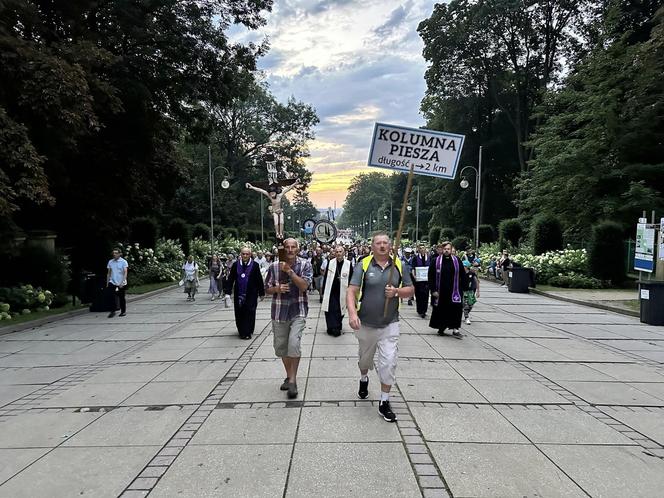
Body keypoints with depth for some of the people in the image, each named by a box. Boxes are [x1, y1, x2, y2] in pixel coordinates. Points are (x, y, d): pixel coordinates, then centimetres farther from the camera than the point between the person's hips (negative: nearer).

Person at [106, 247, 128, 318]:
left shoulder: (123, 262, -5)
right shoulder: (110, 262, 8)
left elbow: (125, 273, -11)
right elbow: (108, 273, 13)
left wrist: (122, 283, -21)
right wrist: (107, 283, 9)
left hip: (121, 283, -3)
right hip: (112, 282, 3)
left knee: (122, 298, 6)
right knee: (111, 297, -12)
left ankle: (123, 311, 19)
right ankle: (112, 311, -3)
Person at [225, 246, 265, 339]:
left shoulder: (255, 265, -2)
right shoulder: (235, 265, 3)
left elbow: (259, 280, 2)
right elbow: (230, 279, 5)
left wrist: (261, 293, 4)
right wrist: (228, 291, 0)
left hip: (251, 295, -2)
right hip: (238, 294, 2)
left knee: (250, 313, -2)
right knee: (239, 313, 7)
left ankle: (248, 332, 7)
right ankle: (241, 331, 23)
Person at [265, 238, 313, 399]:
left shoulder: (305, 265, -3)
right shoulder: (274, 266, 2)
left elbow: (304, 286, -15)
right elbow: (267, 289, 8)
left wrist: (289, 271, -21)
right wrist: (277, 289, -13)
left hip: (298, 311, -3)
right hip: (279, 312, 3)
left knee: (294, 343, -20)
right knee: (281, 347, 11)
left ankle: (293, 380, -4)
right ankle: (289, 376, 32)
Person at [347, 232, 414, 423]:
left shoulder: (398, 265, -1)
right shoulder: (363, 265, -7)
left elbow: (410, 290, 7)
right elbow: (352, 291, -14)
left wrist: (397, 291, -15)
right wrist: (352, 313, -30)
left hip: (390, 325, 0)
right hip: (366, 324, 0)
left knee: (389, 363, -6)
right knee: (365, 359, 21)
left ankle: (384, 403, 10)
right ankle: (364, 380, 53)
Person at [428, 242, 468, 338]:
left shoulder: (457, 260, 1)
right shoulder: (435, 261, -3)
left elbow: (463, 275, 6)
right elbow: (431, 277, -2)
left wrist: (463, 287, 0)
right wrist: (433, 290, -6)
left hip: (454, 291, 1)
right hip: (440, 291, 0)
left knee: (456, 309, -5)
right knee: (441, 310, 8)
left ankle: (455, 329, 3)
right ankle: (441, 328, 23)